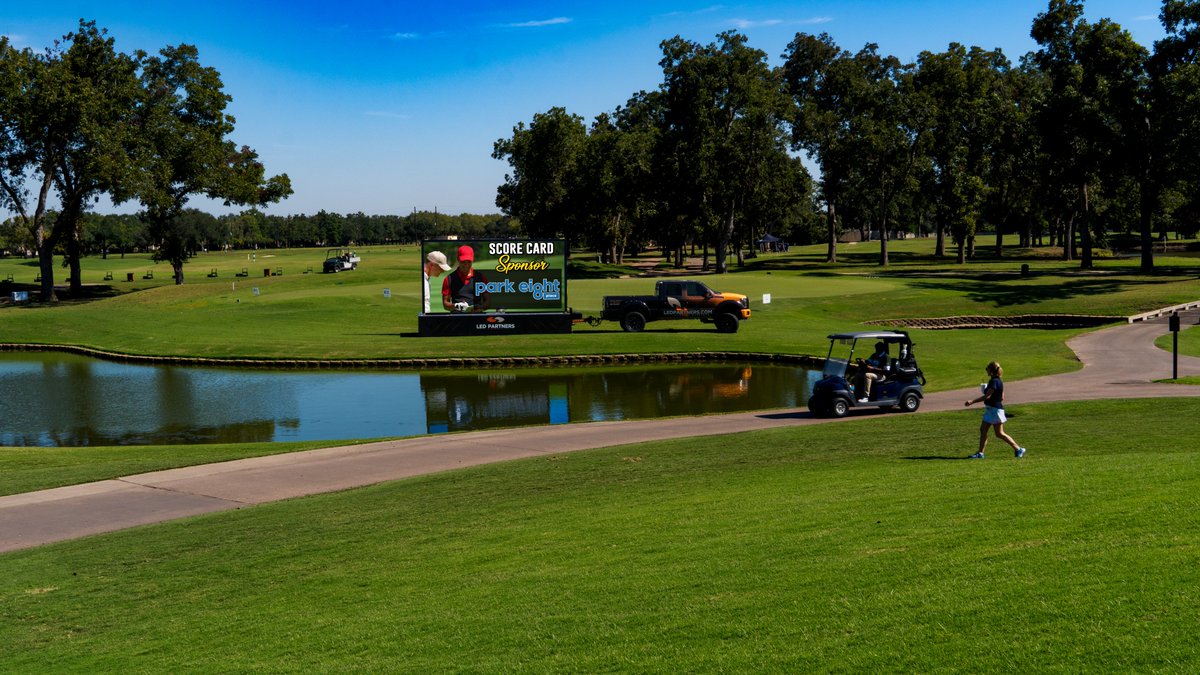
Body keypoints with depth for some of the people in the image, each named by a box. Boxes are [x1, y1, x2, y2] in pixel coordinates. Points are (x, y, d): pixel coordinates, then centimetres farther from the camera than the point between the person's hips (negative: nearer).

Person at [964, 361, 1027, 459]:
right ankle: (980, 453, 10)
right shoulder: (999, 381, 11)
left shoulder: (994, 382, -19)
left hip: (995, 409, -10)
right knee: (983, 429, 8)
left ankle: (1018, 449, 3)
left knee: (999, 433, -4)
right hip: (990, 409, 10)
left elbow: (987, 396, -26)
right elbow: (1002, 398, 16)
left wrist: (972, 401, -28)